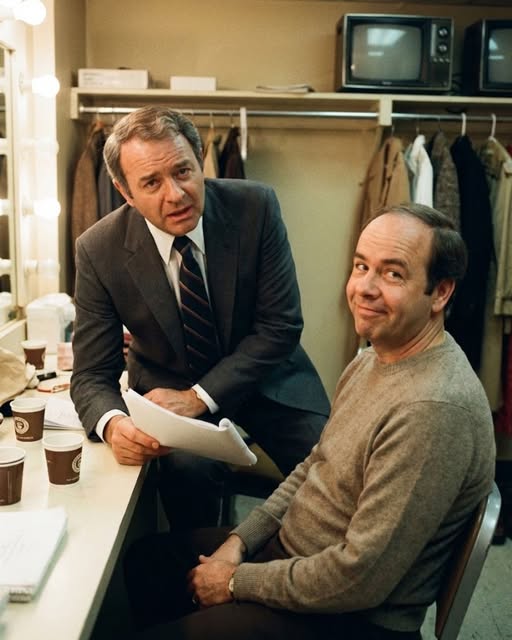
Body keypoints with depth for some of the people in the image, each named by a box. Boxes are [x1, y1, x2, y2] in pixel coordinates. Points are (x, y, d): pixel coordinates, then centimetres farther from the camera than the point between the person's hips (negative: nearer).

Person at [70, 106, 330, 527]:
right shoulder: (99, 251, -16)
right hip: (172, 386, 0)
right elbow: (92, 374, -10)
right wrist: (113, 423, -34)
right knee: (189, 469, -29)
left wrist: (199, 396, -22)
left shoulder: (255, 207, -17)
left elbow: (281, 325, -13)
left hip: (266, 377, 1)